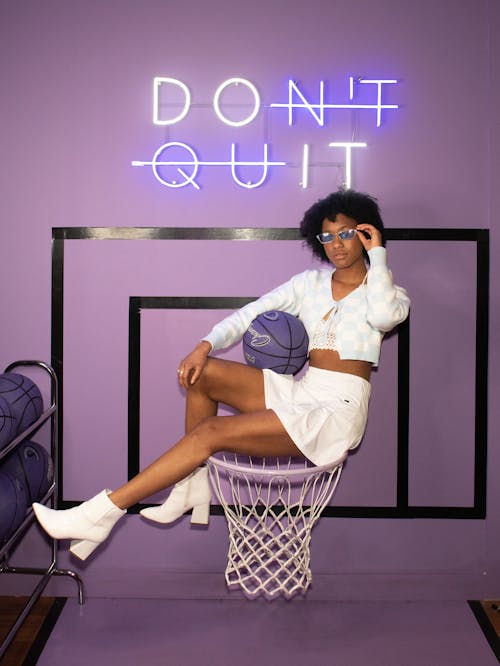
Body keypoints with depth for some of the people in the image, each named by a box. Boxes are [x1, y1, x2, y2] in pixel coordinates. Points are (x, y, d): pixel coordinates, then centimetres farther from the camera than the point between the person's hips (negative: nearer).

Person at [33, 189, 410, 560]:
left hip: (337, 409, -6)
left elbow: (384, 315, -24)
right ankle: (194, 487, -3)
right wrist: (205, 347, -11)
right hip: (298, 388, 6)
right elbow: (252, 313, 6)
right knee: (200, 372, -11)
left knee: (212, 432, -21)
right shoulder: (311, 281, 16)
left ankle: (101, 515, -19)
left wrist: (377, 253, -12)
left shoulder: (390, 292, 2)